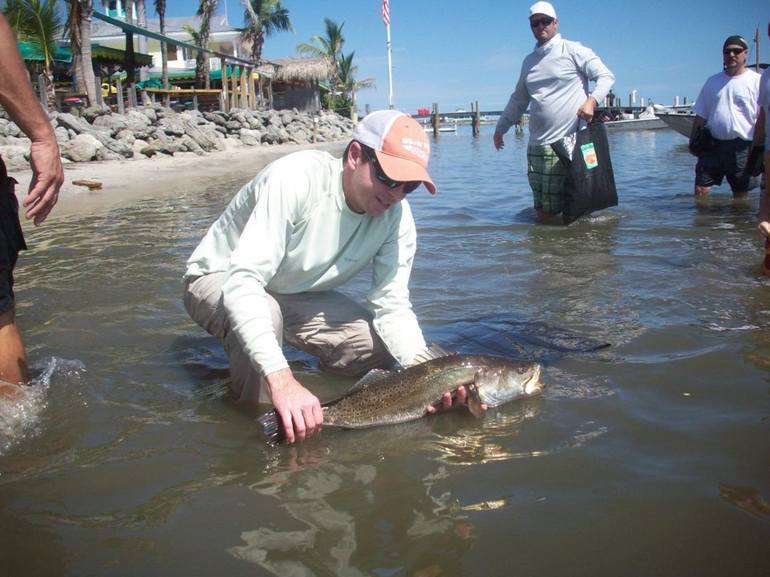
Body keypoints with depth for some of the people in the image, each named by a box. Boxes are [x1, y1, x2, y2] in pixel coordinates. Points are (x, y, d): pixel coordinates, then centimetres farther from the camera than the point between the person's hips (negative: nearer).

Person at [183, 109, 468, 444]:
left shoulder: (397, 216, -16)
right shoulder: (296, 179, -35)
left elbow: (392, 306, -15)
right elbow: (243, 280, -42)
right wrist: (282, 379, -53)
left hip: (295, 294, 5)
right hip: (221, 281, -5)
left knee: (387, 347, -10)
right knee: (265, 314, -38)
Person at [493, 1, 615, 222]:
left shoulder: (573, 50, 1)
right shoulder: (529, 61, 19)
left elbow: (606, 76, -2)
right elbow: (519, 99, 30)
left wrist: (592, 100, -20)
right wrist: (500, 128, 30)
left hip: (565, 142, -6)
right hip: (536, 144, 6)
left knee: (551, 210, -9)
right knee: (542, 213, 4)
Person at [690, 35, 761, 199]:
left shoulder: (756, 81, -1)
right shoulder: (712, 81, 14)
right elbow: (701, 115, 16)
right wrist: (693, 140, 9)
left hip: (741, 146, -3)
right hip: (712, 144, 4)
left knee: (740, 194, 5)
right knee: (700, 189, -1)